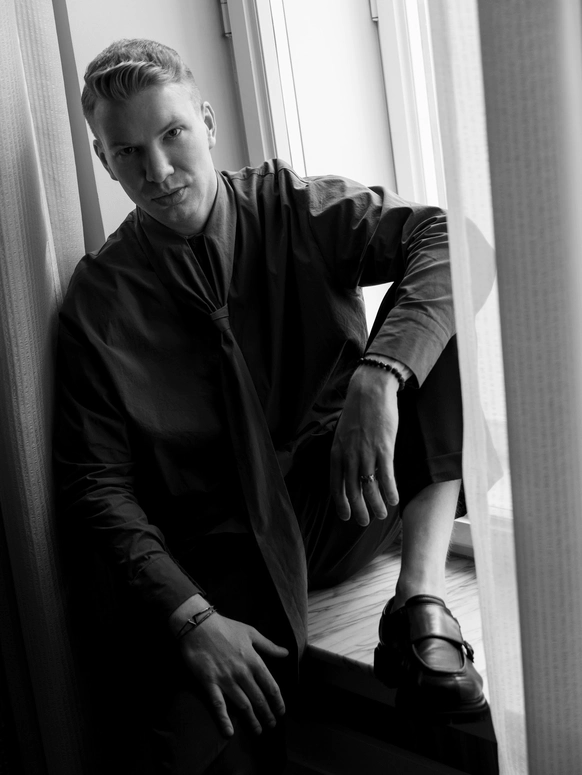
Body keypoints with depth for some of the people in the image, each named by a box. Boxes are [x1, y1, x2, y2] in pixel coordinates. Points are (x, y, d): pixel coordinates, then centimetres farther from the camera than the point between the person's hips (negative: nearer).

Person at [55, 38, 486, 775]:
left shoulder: (296, 210, 0)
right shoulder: (96, 303, -1)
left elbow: (448, 236, -15)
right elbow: (97, 483, -5)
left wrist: (378, 378, -32)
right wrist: (188, 614, -19)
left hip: (349, 505, 3)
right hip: (220, 554, -2)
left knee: (438, 323, -20)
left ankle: (420, 605, -21)